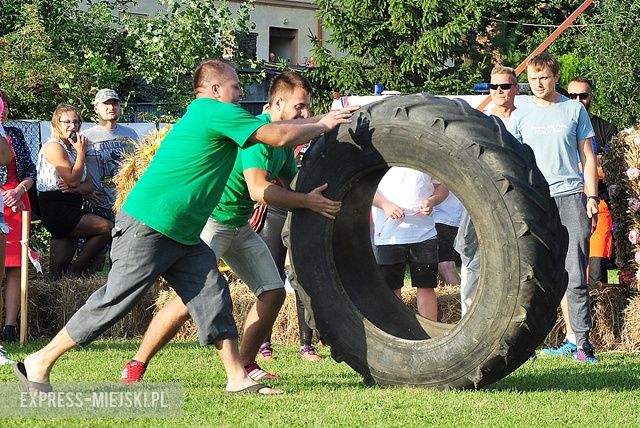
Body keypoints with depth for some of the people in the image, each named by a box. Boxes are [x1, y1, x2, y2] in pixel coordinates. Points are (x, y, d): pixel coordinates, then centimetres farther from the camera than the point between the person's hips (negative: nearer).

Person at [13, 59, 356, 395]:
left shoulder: (203, 115, 19)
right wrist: (322, 126, 2)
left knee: (212, 295, 0)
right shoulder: (218, 112, -11)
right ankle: (40, 363, -1)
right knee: (113, 302, -8)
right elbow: (279, 136, -13)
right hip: (148, 227, -10)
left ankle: (237, 379, -1)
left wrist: (319, 120, 26)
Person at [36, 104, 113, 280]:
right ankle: (76, 271, -9)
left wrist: (76, 188, -11)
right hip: (55, 209, -9)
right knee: (106, 227, -16)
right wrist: (81, 152, -8)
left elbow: (89, 186, 12)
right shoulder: (53, 147, -7)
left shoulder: (73, 148, 19)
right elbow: (73, 179, -15)